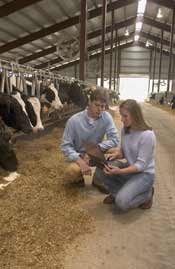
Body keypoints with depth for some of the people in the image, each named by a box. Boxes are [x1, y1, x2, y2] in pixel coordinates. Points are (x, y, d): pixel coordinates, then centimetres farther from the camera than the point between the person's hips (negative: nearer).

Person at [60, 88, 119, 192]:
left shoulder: (106, 117, -14)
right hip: (79, 155, -3)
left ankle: (99, 179, 2)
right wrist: (81, 162, -31)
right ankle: (79, 178, 8)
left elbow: (115, 140, -20)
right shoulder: (74, 120, -21)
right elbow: (66, 145, -17)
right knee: (72, 171, -33)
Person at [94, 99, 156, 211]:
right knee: (101, 170, -14)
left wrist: (120, 171, -35)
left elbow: (141, 165, -24)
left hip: (144, 174, -7)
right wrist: (115, 155, -15)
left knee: (122, 202, -23)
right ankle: (118, 192, 9)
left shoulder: (147, 135, -25)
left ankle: (147, 193, 5)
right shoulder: (125, 130, -1)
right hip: (130, 169, 7)